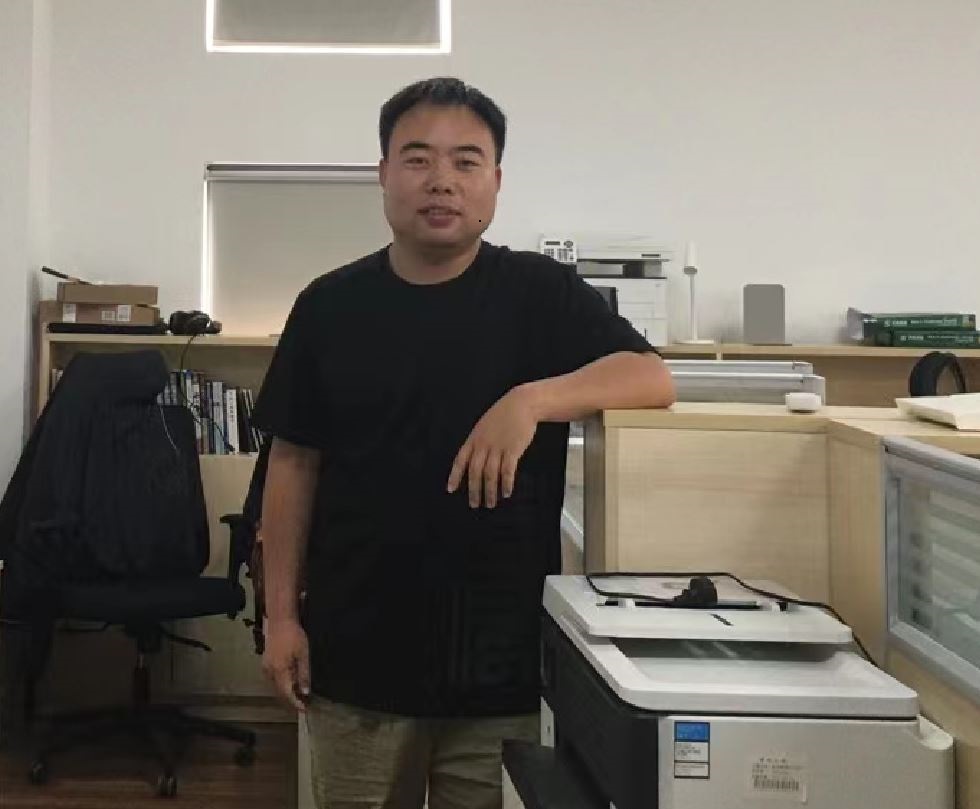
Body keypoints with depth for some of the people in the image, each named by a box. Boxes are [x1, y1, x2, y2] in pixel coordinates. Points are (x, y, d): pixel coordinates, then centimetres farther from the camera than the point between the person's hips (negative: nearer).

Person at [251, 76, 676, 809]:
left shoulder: (542, 293, -2)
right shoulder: (330, 306, 3)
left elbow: (652, 378, -13)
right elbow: (295, 464, 5)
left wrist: (532, 400, -29)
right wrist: (283, 613, 1)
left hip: (504, 657, -1)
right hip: (358, 654, 1)